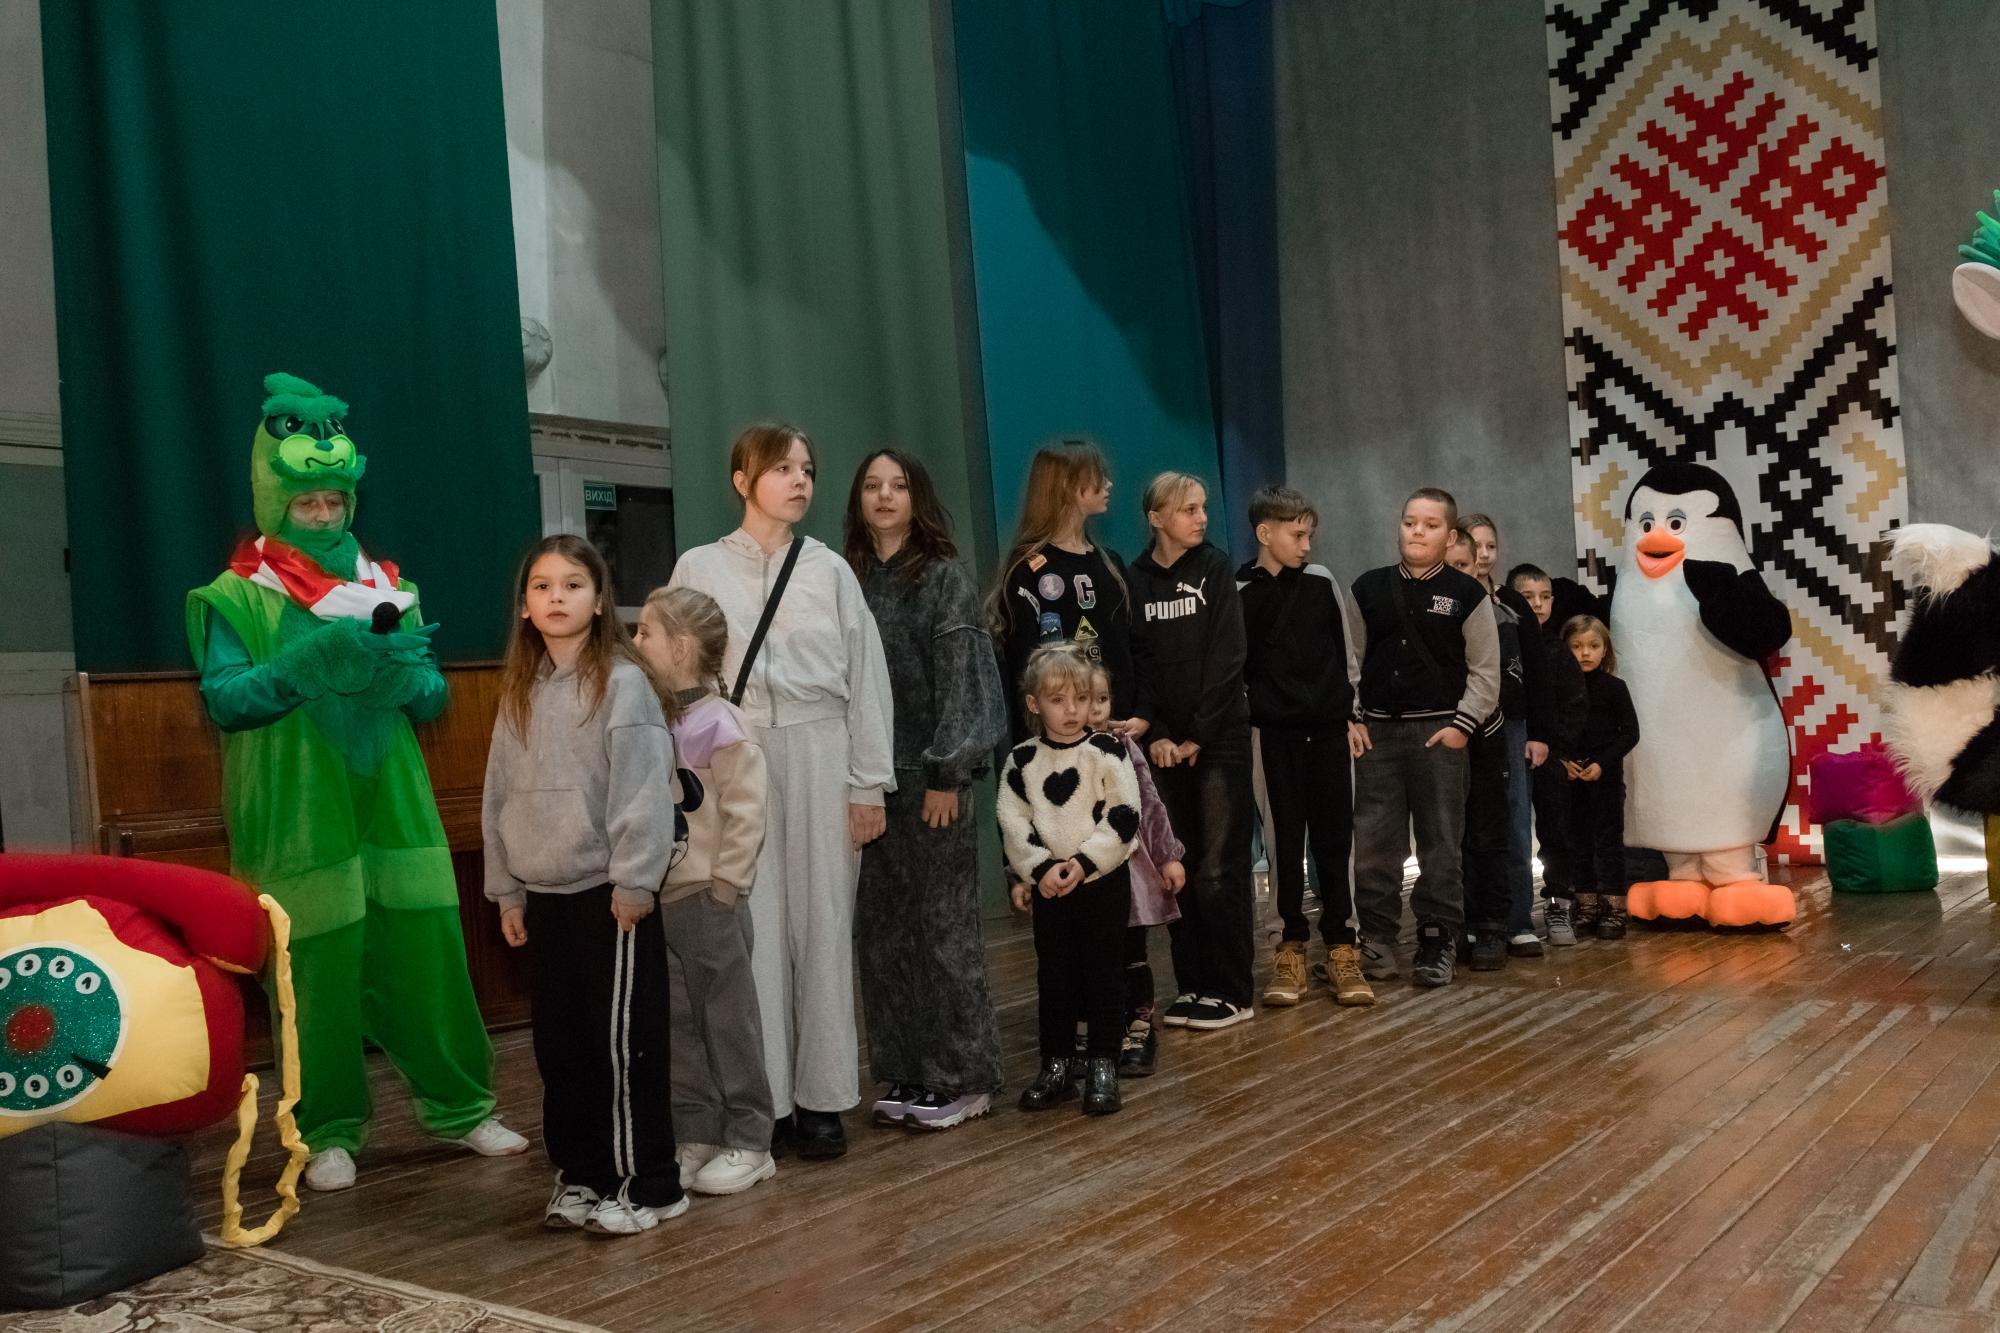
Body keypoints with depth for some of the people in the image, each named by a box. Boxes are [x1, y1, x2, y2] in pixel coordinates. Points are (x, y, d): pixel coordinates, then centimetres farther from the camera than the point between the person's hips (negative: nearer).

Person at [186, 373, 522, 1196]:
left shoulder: (388, 587, 11)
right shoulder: (238, 597, 0)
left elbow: (435, 700, 9)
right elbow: (222, 700, -10)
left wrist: (407, 670, -13)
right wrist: (307, 666, -23)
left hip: (392, 802, 3)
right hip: (298, 812, -3)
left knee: (427, 951, 3)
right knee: (318, 966, -1)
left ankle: (457, 1104, 17)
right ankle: (329, 1130, 14)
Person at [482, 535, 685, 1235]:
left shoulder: (622, 683, -8)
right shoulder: (520, 691, 11)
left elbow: (643, 789, -13)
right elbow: (500, 793, 13)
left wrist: (634, 880, -14)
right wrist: (507, 889, 11)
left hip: (610, 890, -6)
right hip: (543, 895, 6)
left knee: (626, 1041, -1)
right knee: (560, 1044, 13)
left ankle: (648, 1183, 10)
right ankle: (580, 1174, 26)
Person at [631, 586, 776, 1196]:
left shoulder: (720, 725, -14)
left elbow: (745, 814, -15)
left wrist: (725, 884, -13)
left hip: (709, 900, -7)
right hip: (658, 899, 7)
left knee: (729, 1020, 4)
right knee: (678, 1024, 14)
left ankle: (748, 1142, 15)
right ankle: (695, 1137, 25)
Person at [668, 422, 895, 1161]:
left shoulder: (830, 570, 6)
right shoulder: (699, 568, 4)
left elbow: (865, 677, 5)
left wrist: (869, 783, 0)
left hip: (820, 754, 1)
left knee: (821, 921, 4)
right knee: (752, 927, 0)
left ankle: (820, 1097, 14)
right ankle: (762, 1099, 10)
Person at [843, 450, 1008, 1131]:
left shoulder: (944, 577, -2)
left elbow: (959, 680, -8)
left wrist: (948, 773, -14)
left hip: (927, 775, -5)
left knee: (944, 927, 1)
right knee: (881, 931, 7)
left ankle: (962, 1077, 11)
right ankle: (905, 1074, 18)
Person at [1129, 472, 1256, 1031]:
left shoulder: (1215, 568, -1)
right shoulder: (1134, 580, 5)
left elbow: (1226, 660, -7)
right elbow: (1133, 665, 3)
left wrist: (1197, 736, -10)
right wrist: (1154, 734, -7)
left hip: (1219, 739, -2)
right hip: (1164, 745, 2)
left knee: (1220, 869, -3)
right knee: (1178, 870, 5)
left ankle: (1231, 992, 5)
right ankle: (1194, 986, 15)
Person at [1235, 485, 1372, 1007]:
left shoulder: (1322, 582, 5)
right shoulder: (1238, 594, -2)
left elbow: (1347, 652, 11)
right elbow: (1232, 667, 2)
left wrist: (1353, 714, 8)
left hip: (1329, 729, 2)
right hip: (1273, 734, -2)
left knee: (1335, 837, 3)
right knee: (1285, 838, 3)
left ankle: (1342, 947, 10)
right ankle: (1291, 948, 12)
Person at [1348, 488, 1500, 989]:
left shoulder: (1466, 593, 0)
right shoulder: (1368, 589, 6)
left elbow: (1485, 671, 1)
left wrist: (1462, 724, -7)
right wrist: (1350, 719, 2)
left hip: (1439, 732, -2)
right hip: (1376, 730, 2)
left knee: (1440, 842, 3)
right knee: (1374, 841, 3)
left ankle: (1438, 942, 12)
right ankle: (1377, 939, 13)